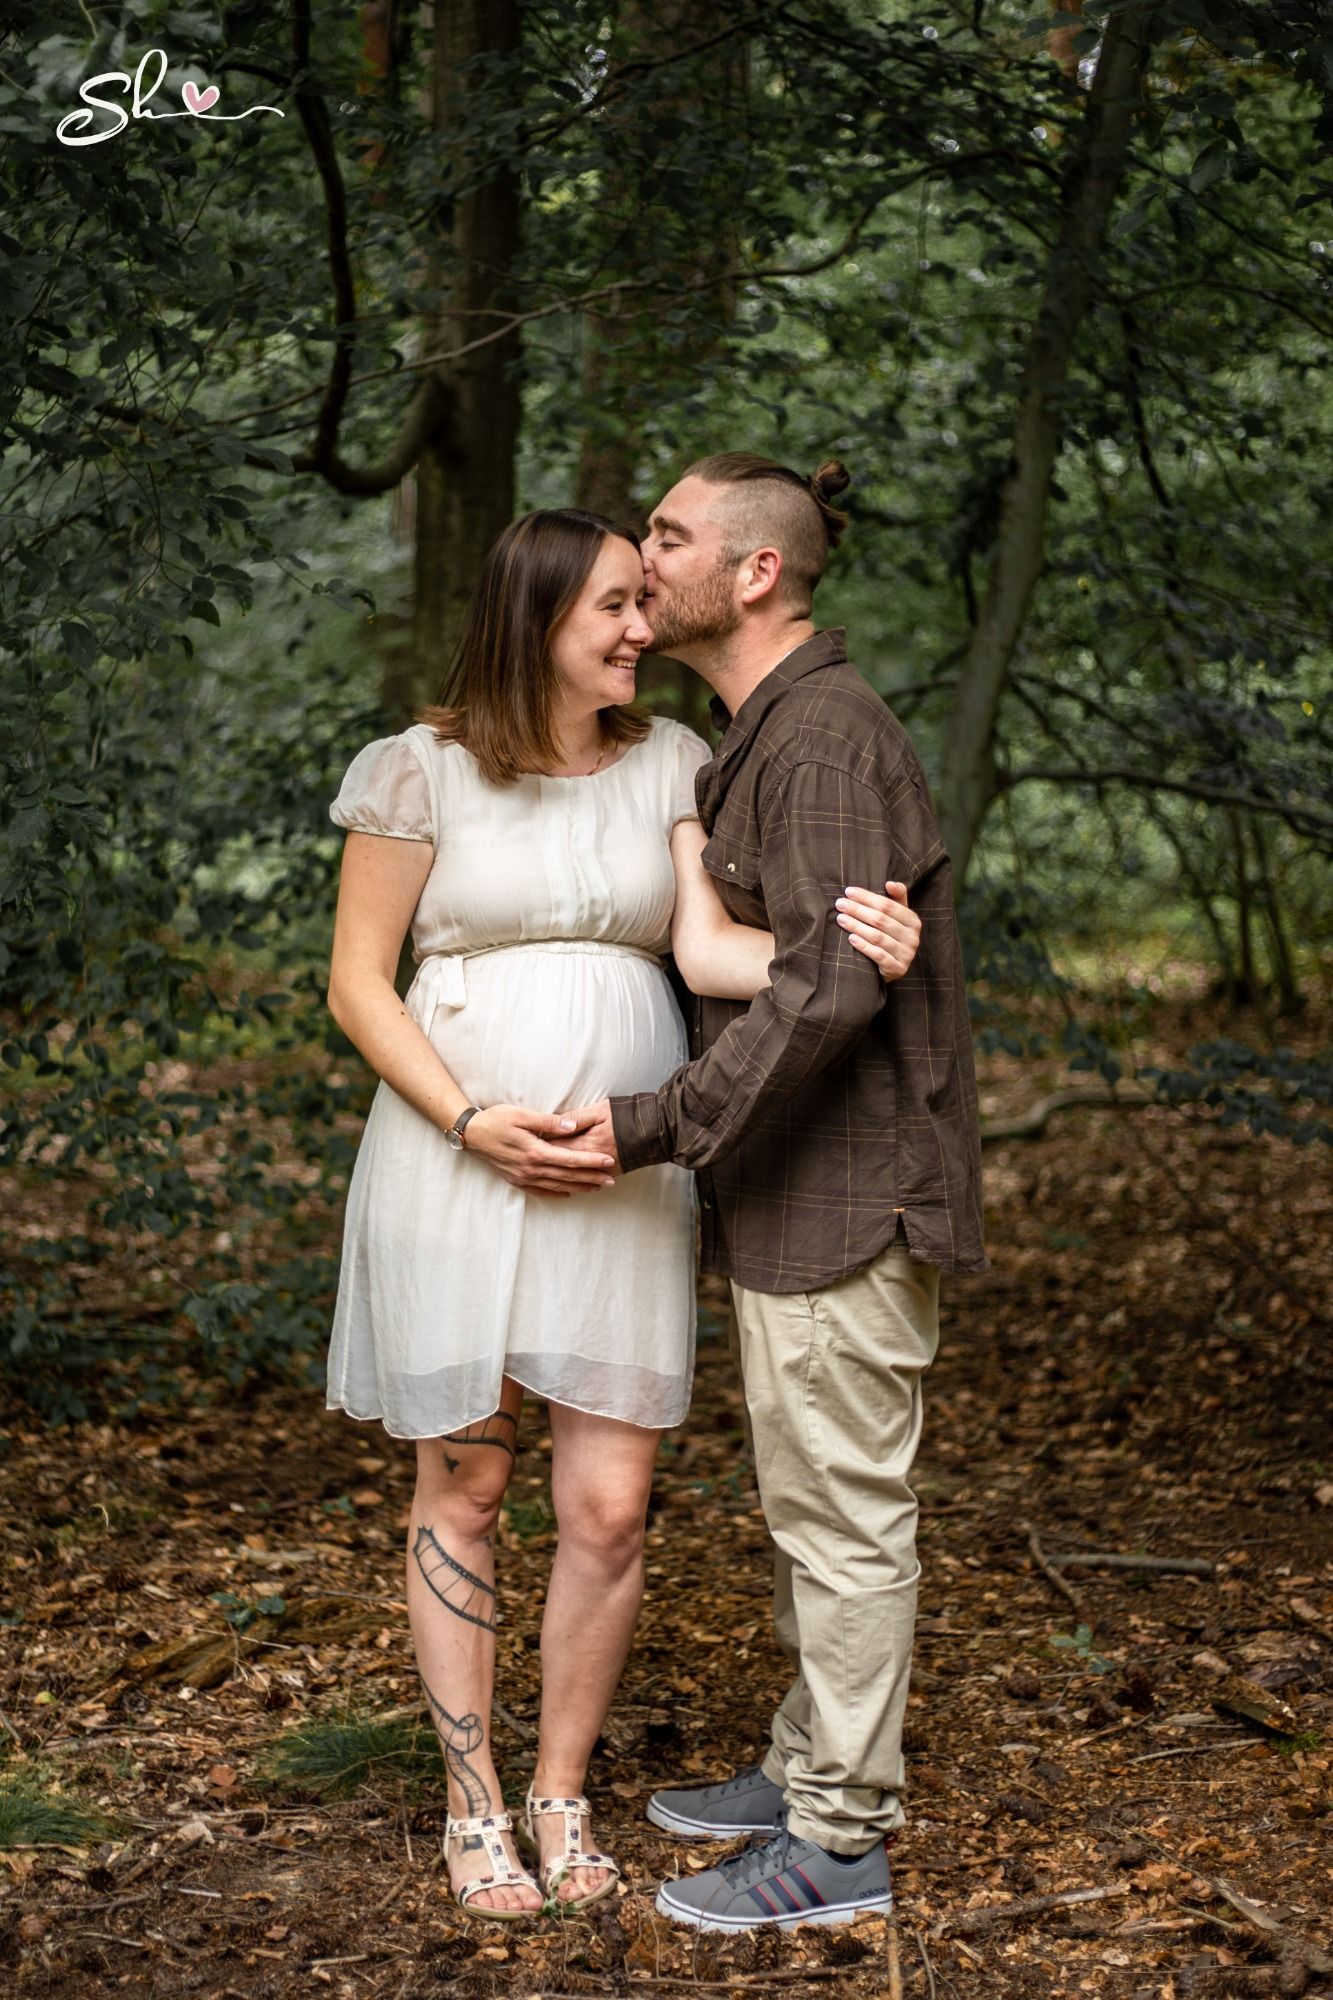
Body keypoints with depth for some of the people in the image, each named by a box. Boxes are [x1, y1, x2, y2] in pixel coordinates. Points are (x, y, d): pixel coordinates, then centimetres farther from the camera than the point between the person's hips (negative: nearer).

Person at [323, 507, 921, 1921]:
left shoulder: (669, 766, 5)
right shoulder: (423, 770, -3)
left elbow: (707, 947, -9)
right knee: (462, 1490, 8)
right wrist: (475, 1126, -14)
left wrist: (830, 943, -30)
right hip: (454, 1161, -2)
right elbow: (357, 983, -1)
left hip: (623, 1172, 2)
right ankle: (472, 1803, 23)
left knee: (609, 1508, 2)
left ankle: (562, 1791, 22)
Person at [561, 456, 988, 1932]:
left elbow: (827, 982, -27)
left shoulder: (827, 735, -18)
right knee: (807, 1505, 18)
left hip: (850, 1198, -10)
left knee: (843, 1511, -1)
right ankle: (809, 1768, 31)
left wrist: (655, 1126, -23)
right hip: (791, 1197, 10)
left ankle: (839, 1842, 9)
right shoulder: (758, 738, 14)